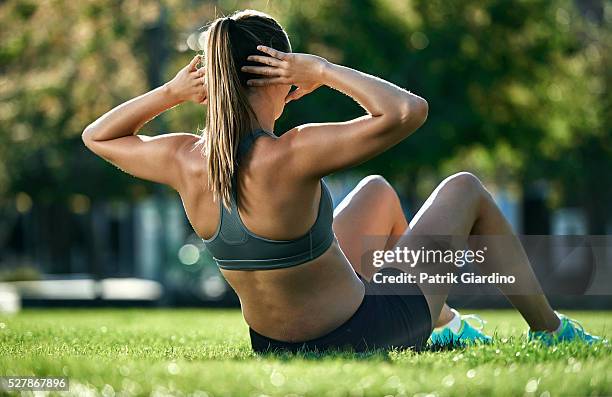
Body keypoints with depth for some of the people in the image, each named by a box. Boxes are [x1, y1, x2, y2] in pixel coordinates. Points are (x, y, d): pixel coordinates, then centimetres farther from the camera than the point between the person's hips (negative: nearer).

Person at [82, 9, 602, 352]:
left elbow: (98, 135, 7)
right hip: (360, 335, -7)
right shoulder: (288, 157, -33)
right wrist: (325, 72, -25)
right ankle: (551, 330, 32)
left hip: (272, 344, 7)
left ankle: (444, 323, 51)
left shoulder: (186, 163, -13)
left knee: (379, 192, 31)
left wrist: (169, 93, -6)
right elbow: (409, 111, -34)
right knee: (465, 189, 15)